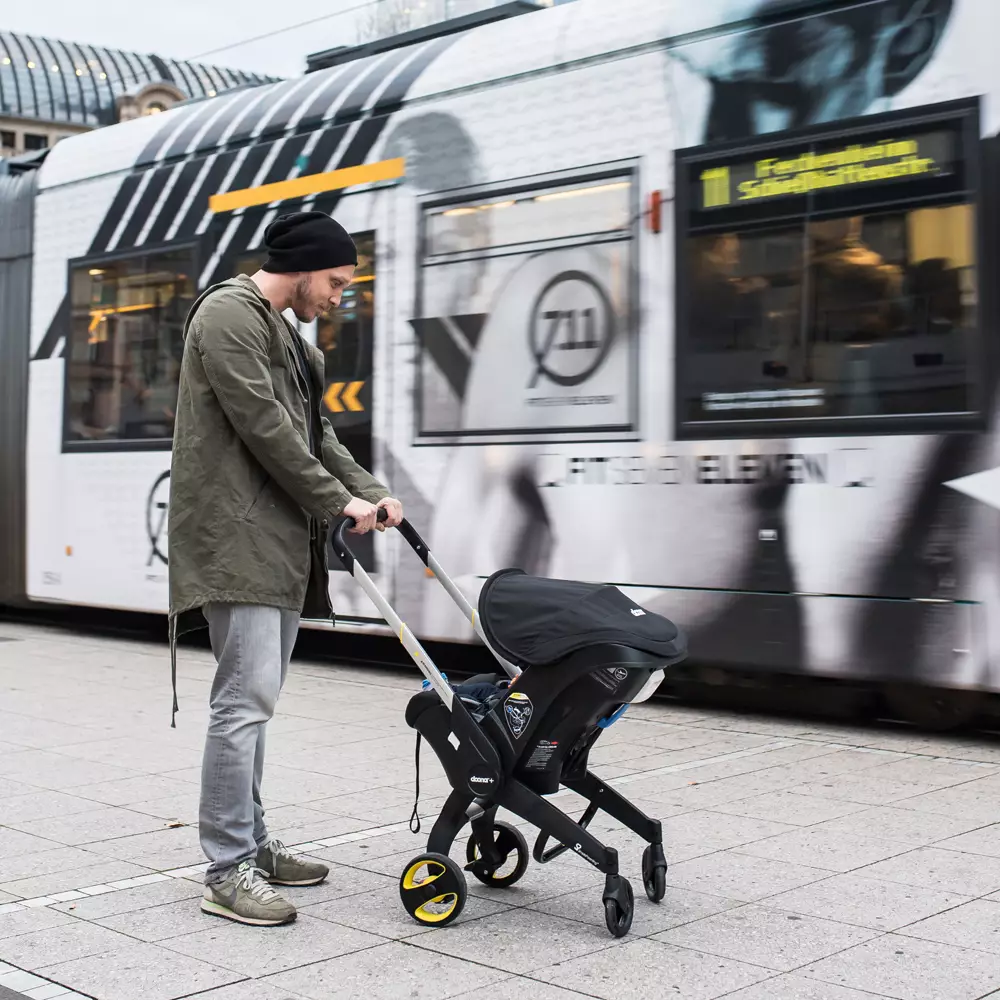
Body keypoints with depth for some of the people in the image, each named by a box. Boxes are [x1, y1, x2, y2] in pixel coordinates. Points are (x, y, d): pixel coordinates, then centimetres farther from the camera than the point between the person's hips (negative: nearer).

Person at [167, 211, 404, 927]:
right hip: (238, 537, -10)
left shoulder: (285, 333, 22)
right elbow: (264, 426, -16)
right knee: (247, 697, -11)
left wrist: (371, 492, 7)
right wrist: (337, 501, -12)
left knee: (256, 698, 13)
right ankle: (228, 873, -6)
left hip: (279, 540, 10)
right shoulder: (228, 314, -9)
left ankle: (252, 844, 21)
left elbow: (315, 431, 21)